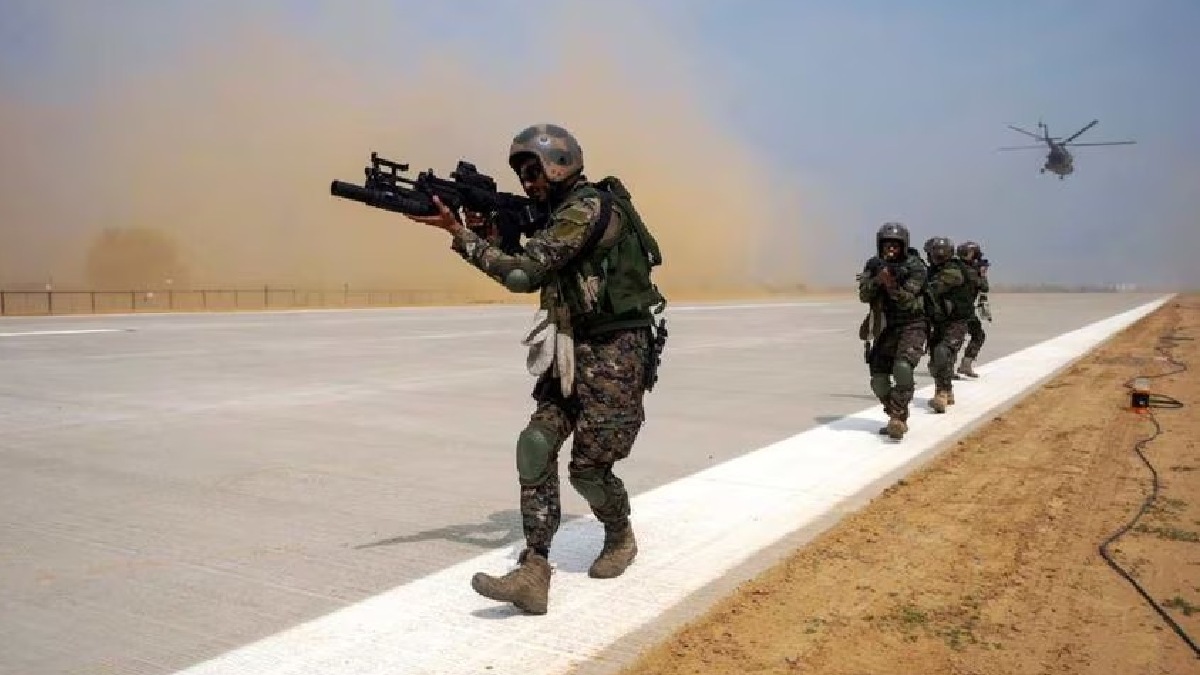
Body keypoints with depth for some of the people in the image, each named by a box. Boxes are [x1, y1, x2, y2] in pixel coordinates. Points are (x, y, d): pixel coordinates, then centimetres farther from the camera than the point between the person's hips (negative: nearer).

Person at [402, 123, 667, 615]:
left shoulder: (588, 207, -17)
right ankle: (534, 574, -7)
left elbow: (525, 274, -22)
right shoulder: (563, 213, 14)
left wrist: (458, 233, -16)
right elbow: (535, 271, 21)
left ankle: (620, 539, 29)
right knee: (536, 446, -5)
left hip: (615, 354, -9)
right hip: (575, 352, 9)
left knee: (589, 467, -3)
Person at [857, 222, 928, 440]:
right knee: (878, 376, 3)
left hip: (911, 326, -5)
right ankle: (897, 419, 18)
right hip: (885, 327, 5)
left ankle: (898, 420, -25)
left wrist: (892, 284, -36)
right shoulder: (874, 265, 0)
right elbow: (864, 295, -11)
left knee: (903, 368, -27)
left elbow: (906, 301, -19)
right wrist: (878, 279, -28)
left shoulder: (915, 268, -12)